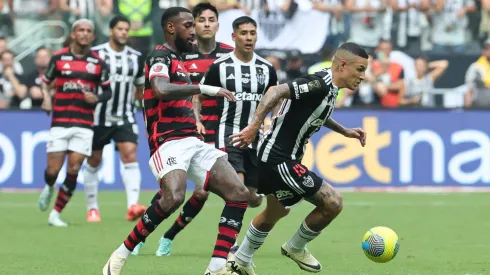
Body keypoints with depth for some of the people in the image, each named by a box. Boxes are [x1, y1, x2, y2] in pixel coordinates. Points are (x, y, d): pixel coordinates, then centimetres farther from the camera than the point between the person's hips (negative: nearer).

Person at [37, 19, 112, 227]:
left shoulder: (98, 62, 5)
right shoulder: (59, 58, 3)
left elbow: (108, 91, 13)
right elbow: (45, 81, 14)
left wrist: (97, 98, -8)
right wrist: (46, 98, -5)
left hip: (84, 125, 1)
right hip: (60, 122, -1)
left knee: (73, 171, -7)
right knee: (53, 170, -4)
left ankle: (55, 214, 5)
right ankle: (49, 189, 32)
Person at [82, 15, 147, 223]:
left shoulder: (136, 57, 7)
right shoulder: (95, 54, -5)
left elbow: (140, 88, 19)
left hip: (125, 118, 2)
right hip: (99, 117, -2)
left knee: (130, 155, -16)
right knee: (94, 161, 6)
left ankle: (133, 206, -27)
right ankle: (92, 208, 20)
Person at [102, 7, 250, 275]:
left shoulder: (177, 61, 26)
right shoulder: (161, 57, -4)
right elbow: (161, 90, -25)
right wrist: (205, 89, -22)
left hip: (193, 142, 10)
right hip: (170, 141, -9)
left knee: (239, 193, -6)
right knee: (173, 197, -33)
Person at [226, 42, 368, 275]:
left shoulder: (327, 86, 8)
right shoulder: (319, 84, -22)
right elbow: (276, 92, -32)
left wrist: (344, 131, 26)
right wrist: (254, 126, -38)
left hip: (276, 157, 11)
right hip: (280, 159, -11)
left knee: (275, 212, 29)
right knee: (333, 203, -9)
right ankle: (296, 248, 13)